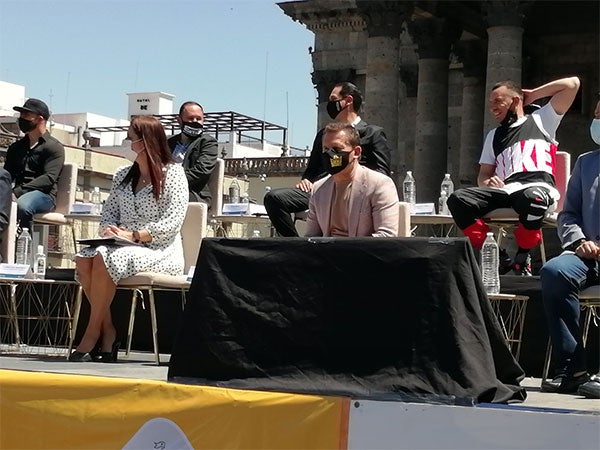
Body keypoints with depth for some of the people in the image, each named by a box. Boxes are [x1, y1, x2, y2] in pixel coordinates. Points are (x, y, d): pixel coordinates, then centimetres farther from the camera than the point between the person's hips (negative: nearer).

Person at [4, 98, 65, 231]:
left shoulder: (55, 147, 7)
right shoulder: (15, 147, 28)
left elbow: (49, 178, -7)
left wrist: (18, 191, -18)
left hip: (43, 194, -4)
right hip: (18, 194, 4)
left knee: (22, 205, -39)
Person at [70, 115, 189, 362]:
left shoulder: (173, 174, -4)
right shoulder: (122, 175, 17)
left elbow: (172, 223, -13)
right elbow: (109, 212, 17)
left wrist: (132, 235, -20)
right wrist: (109, 230, -7)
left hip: (160, 252, -6)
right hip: (125, 247, 6)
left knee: (105, 258, -32)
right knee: (84, 258, -24)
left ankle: (93, 332, -20)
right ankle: (107, 331, -18)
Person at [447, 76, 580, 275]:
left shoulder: (540, 120, 21)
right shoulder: (493, 136, 34)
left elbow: (572, 83, 14)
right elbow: (483, 175, 27)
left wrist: (533, 94, 21)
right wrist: (487, 181, 3)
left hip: (537, 188, -4)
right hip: (503, 191, 4)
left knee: (532, 199, -42)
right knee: (457, 199, -23)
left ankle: (522, 257, -19)